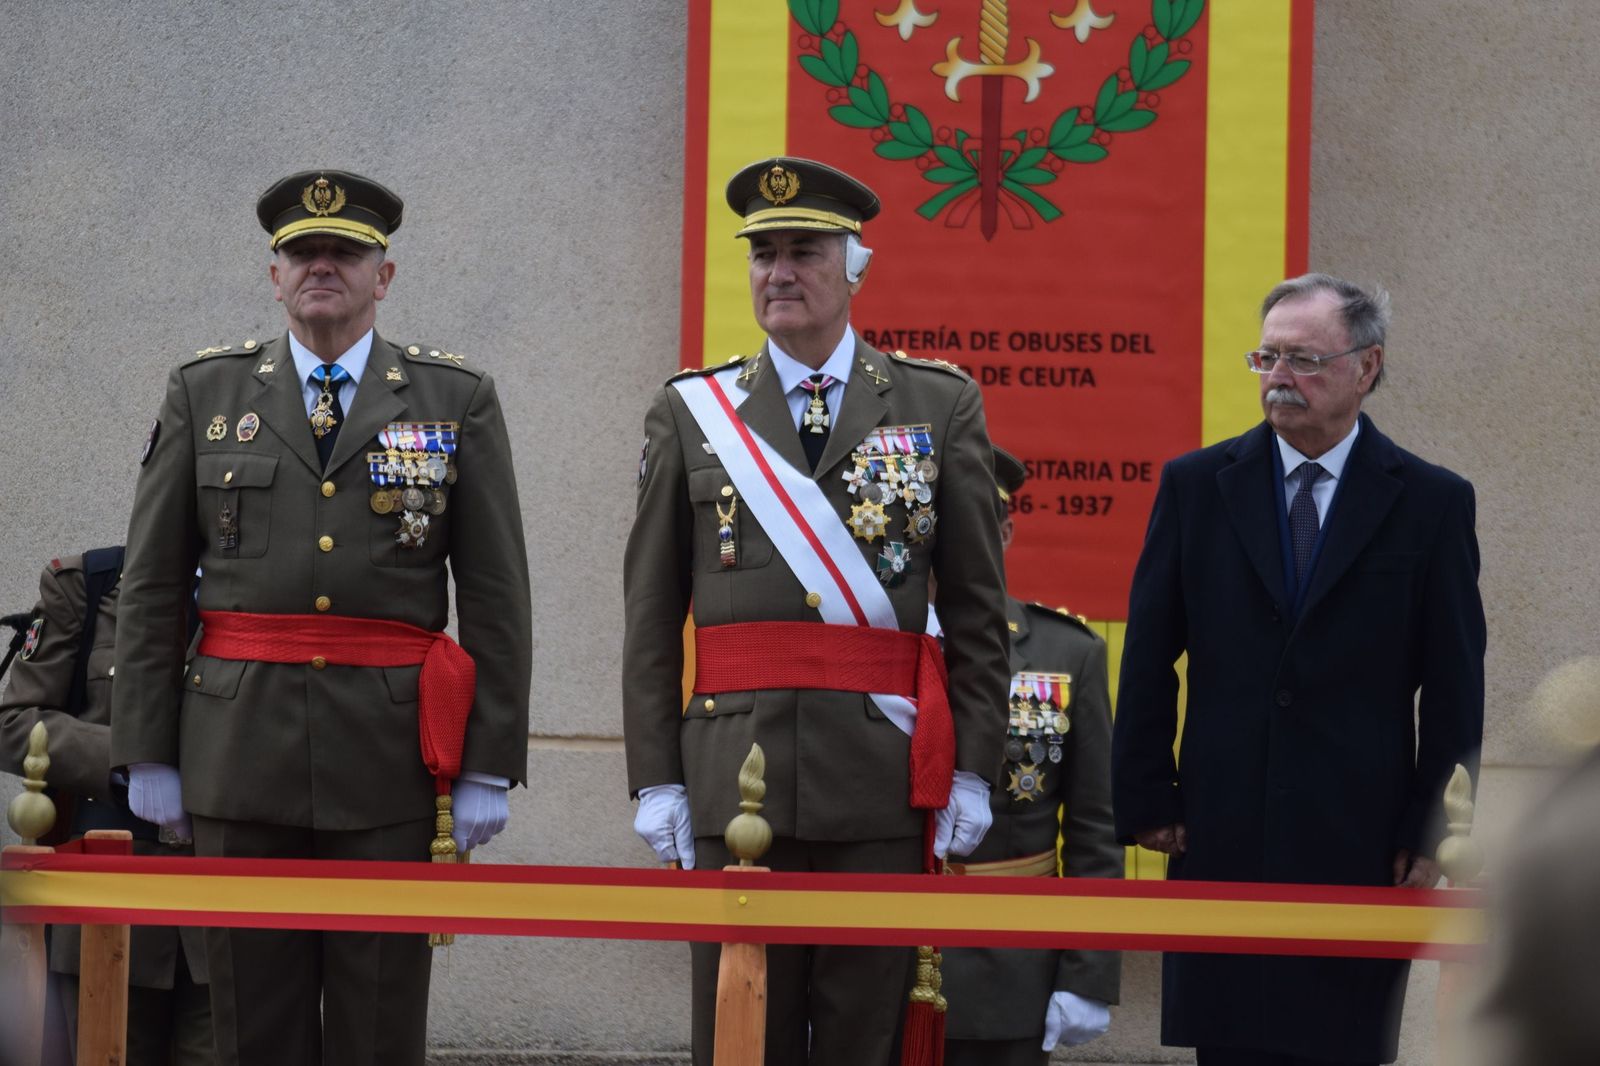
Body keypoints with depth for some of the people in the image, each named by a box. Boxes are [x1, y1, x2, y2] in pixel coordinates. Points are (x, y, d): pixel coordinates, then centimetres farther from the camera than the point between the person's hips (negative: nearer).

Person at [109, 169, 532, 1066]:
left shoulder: (458, 400, 5)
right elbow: (153, 586, 8)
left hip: (390, 754, -1)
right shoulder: (206, 393, 8)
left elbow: (496, 595, 2)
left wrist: (490, 766, -3)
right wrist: (147, 751, 3)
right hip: (242, 747, 1)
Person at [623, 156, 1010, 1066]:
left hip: (885, 776, 0)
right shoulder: (692, 413, 9)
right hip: (735, 774, 1)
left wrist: (972, 769, 0)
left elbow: (977, 607, 6)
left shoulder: (940, 406, 8)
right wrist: (656, 779, 1)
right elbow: (652, 616, 7)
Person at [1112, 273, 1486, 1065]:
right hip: (1222, 842, 2)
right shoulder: (1196, 486, 6)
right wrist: (1145, 799, 2)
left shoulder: (1432, 503, 1)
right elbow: (1149, 663, 7)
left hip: (1360, 844, -2)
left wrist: (1436, 836, -3)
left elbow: (1454, 694, 2)